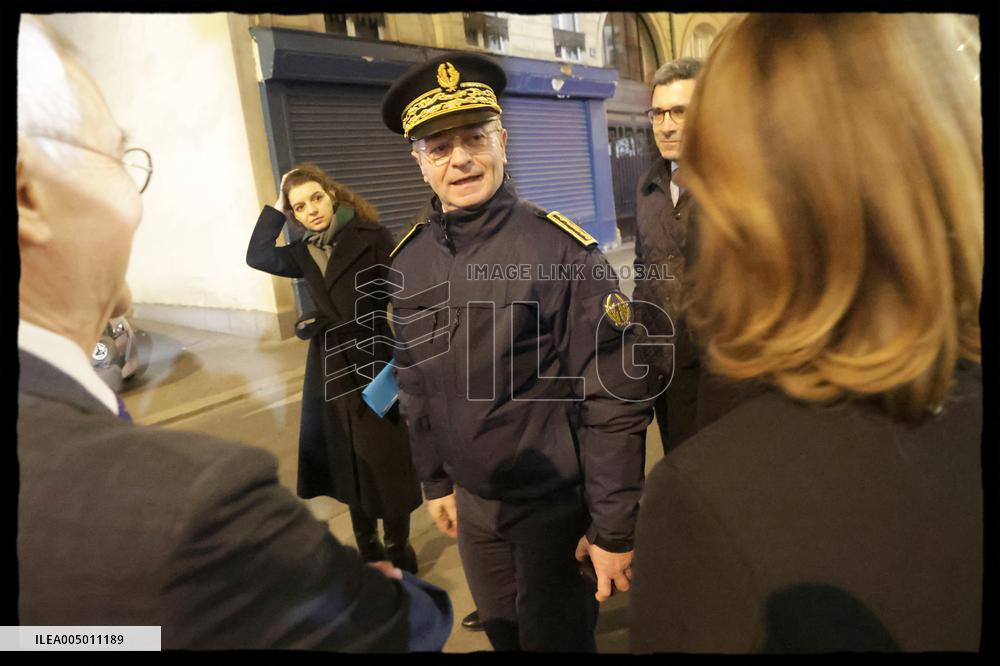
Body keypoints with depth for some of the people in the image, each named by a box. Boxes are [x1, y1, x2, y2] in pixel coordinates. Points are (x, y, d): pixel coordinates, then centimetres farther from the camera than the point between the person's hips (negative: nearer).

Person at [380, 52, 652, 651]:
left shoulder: (562, 251, -20)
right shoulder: (409, 260, -3)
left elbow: (614, 402, -19)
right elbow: (416, 385, 7)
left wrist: (614, 530, -16)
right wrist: (436, 482, 13)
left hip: (557, 506, -5)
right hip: (473, 504, 5)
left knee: (558, 638, 15)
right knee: (502, 633, 25)